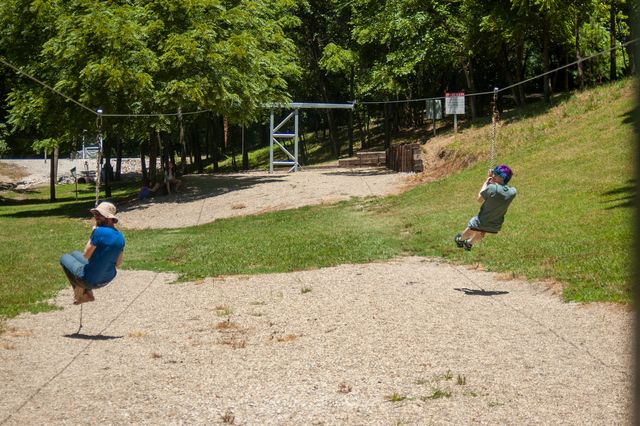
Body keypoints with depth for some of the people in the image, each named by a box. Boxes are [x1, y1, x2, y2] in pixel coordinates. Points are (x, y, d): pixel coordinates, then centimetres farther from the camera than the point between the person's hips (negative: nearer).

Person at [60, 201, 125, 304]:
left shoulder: (99, 232, -27)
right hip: (107, 279, 7)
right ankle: (88, 293, 25)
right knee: (75, 253, 30)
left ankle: (80, 292, 21)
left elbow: (86, 255, -15)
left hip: (90, 280, -7)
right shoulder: (120, 236, -3)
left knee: (65, 257, 22)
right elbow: (118, 263, 7)